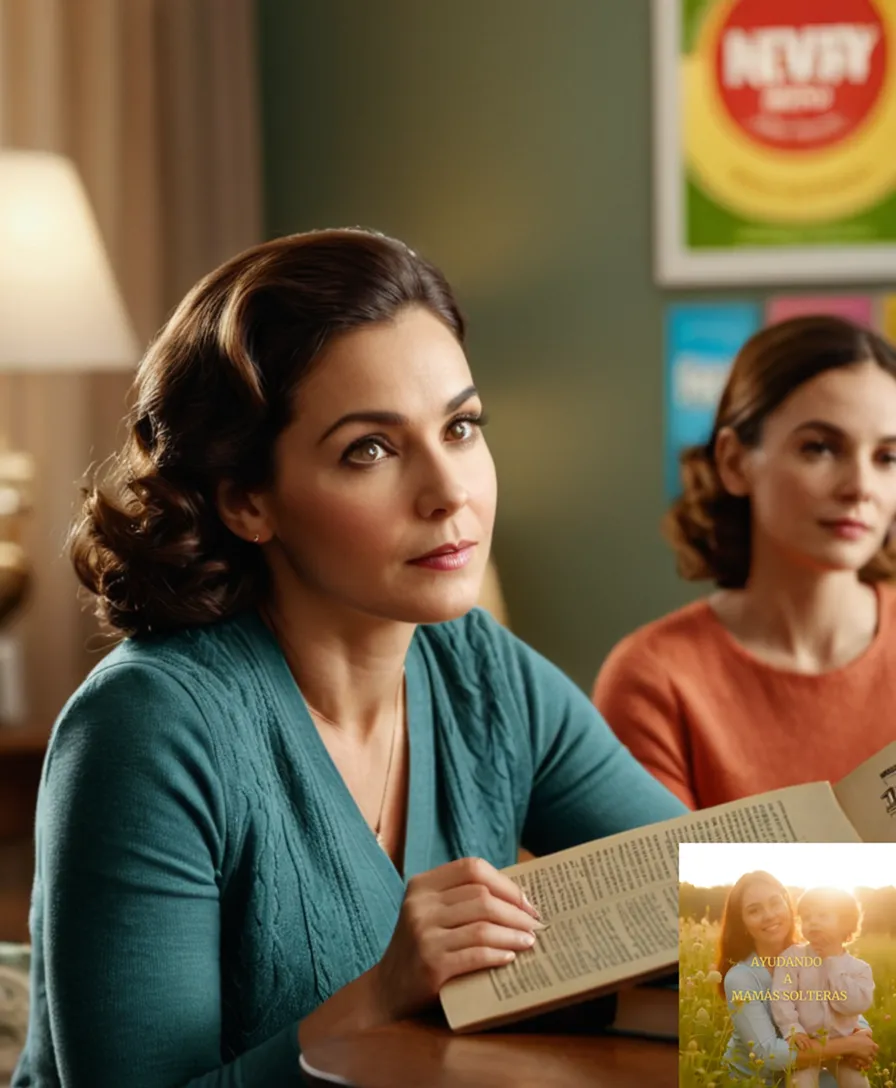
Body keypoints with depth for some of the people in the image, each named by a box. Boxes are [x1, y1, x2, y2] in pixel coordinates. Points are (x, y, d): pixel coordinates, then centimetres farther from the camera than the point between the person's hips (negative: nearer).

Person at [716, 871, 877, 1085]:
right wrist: (848, 1045, -27)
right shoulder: (740, 978, -21)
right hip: (752, 1081, -4)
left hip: (803, 1073, 4)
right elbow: (768, 1054, -28)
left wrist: (862, 1034, -22)